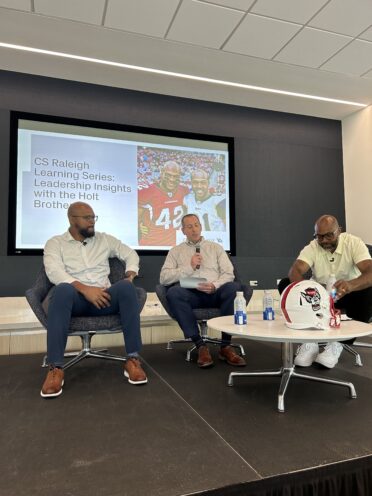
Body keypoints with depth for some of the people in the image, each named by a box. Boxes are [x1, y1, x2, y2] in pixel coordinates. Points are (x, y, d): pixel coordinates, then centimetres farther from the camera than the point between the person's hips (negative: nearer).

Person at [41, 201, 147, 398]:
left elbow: (130, 254, 20)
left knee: (125, 287, -30)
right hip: (73, 297, -2)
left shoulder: (104, 239, 18)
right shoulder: (55, 243, 7)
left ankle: (132, 358, -28)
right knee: (63, 289, -38)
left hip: (103, 297, 2)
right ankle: (55, 368, -36)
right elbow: (54, 272, -10)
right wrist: (85, 289, -24)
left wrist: (130, 277, -1)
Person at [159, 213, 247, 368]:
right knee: (173, 292, -34)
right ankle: (200, 346, -28)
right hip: (191, 293, 0)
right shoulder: (175, 251, 18)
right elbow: (163, 278, 5)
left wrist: (215, 285, -13)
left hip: (215, 292, 1)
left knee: (235, 287, -31)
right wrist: (189, 267, -4)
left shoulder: (215, 247, 21)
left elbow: (229, 273, 9)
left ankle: (226, 346, -24)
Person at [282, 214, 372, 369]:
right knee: (285, 284, -21)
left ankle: (338, 344, -24)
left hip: (347, 293, -1)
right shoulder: (312, 248, -13)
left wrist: (350, 285, -55)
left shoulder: (354, 243, -17)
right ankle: (309, 340, -22)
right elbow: (295, 271, -29)